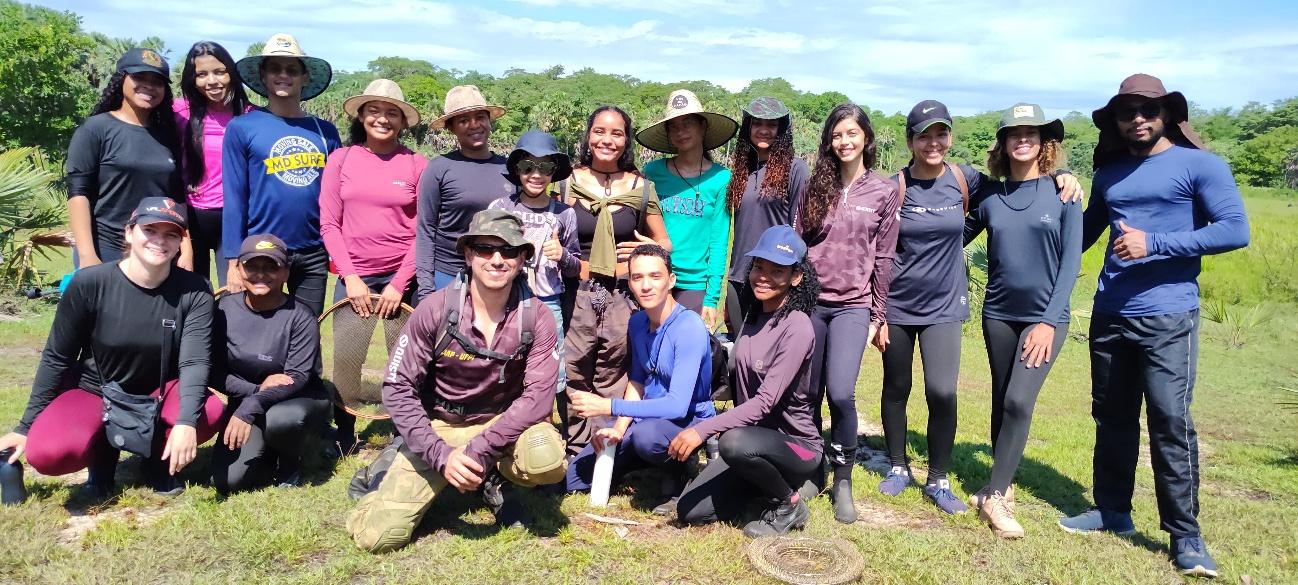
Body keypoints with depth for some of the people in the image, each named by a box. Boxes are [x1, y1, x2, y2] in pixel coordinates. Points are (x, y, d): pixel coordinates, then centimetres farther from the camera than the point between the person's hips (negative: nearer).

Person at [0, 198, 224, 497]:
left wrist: (185, 422, -40)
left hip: (158, 395, 1)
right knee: (47, 452, -30)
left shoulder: (194, 291, -15)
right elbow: (57, 358, -7)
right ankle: (103, 450, 6)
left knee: (210, 411, -32)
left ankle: (158, 456, 2)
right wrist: (27, 426, -3)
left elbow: (195, 361, -23)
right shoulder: (90, 283, -17)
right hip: (95, 392, -1)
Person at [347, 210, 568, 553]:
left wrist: (478, 450, -27)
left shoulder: (536, 318, -12)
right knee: (377, 536, -14)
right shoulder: (436, 310, -14)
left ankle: (493, 478, 3)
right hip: (439, 427, 0)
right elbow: (398, 390, -11)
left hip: (504, 422, 1)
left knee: (548, 461, -33)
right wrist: (442, 455, -21)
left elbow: (539, 396, -18)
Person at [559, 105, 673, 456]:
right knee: (574, 378, 2)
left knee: (613, 381, 6)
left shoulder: (641, 188, 6)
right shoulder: (569, 183, 4)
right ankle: (578, 453, 19)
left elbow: (664, 242, 14)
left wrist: (651, 249, -7)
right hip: (576, 293, 0)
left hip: (624, 295, 0)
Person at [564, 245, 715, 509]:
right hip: (648, 418, 7)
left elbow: (678, 406, -29)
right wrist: (618, 429, -2)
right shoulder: (637, 322, 2)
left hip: (689, 421, -7)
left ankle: (678, 471, -6)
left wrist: (608, 406, -28)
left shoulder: (689, 327, -23)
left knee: (646, 433, -40)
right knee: (575, 476, 4)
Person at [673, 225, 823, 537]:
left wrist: (703, 430, -33)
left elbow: (766, 401, -27)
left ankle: (789, 502, -8)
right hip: (753, 433, 7)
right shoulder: (753, 318, 4)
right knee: (690, 512, -3)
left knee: (735, 442, -38)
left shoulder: (797, 328, -21)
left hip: (795, 444, -7)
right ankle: (775, 483, 16)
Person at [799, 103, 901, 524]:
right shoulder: (816, 185, 7)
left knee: (840, 393, -17)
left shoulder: (884, 192, 3)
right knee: (807, 394, 6)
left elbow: (884, 257, 4)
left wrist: (877, 315, 3)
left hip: (853, 305, -2)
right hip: (810, 300, 2)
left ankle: (843, 481, 1)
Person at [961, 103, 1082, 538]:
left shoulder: (1063, 193, -4)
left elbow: (1071, 261, -7)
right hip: (999, 314, 3)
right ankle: (1002, 486, 24)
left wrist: (1049, 321, -12)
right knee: (1002, 402, 10)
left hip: (1044, 316, -3)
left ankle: (994, 495, -3)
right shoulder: (989, 195, 3)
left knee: (1019, 401, -14)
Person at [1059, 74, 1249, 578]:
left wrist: (1154, 244, -20)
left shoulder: (1199, 165, -4)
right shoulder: (1108, 174, 14)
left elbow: (1236, 230, -14)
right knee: (1112, 419, 13)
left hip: (1167, 318, -6)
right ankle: (1112, 510, 26)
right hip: (1108, 315, 6)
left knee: (1171, 424, -5)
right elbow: (1087, 231, 27)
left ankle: (1185, 534, 8)